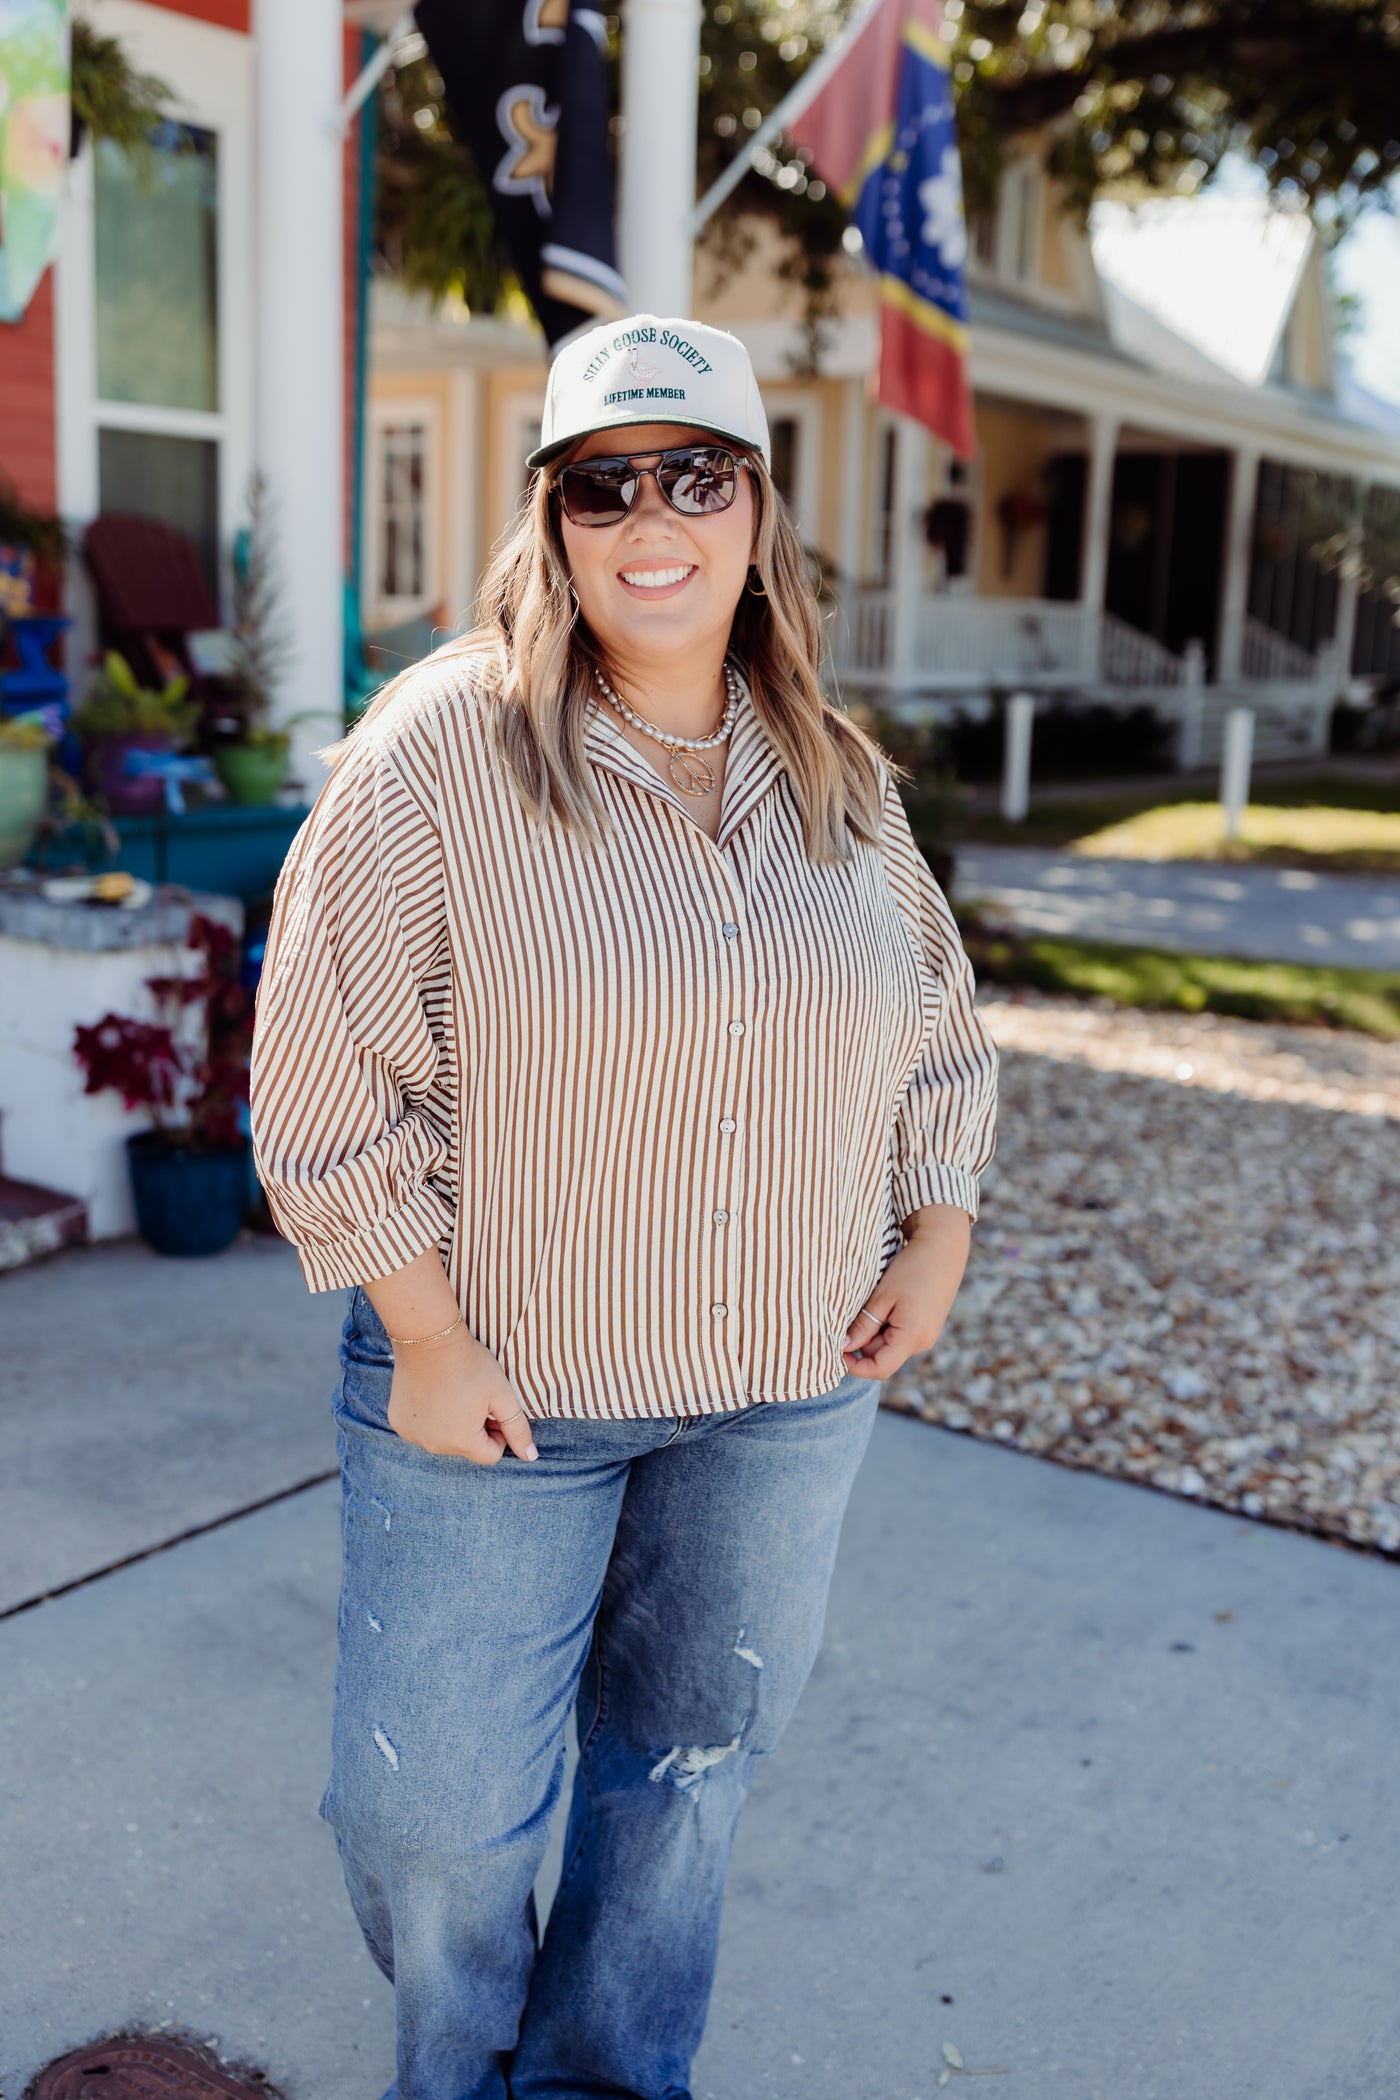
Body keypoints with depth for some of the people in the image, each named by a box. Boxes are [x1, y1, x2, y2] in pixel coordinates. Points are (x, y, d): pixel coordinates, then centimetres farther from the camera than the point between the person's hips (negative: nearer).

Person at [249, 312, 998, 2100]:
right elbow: (329, 1064, -13)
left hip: (793, 1379, 4)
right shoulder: (441, 746, -14)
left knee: (692, 1756, 19)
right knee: (431, 1804, 8)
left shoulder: (836, 774, 2)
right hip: (499, 1377, -4)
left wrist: (939, 1231, 8)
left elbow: (933, 1017, 15)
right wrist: (428, 1339, -14)